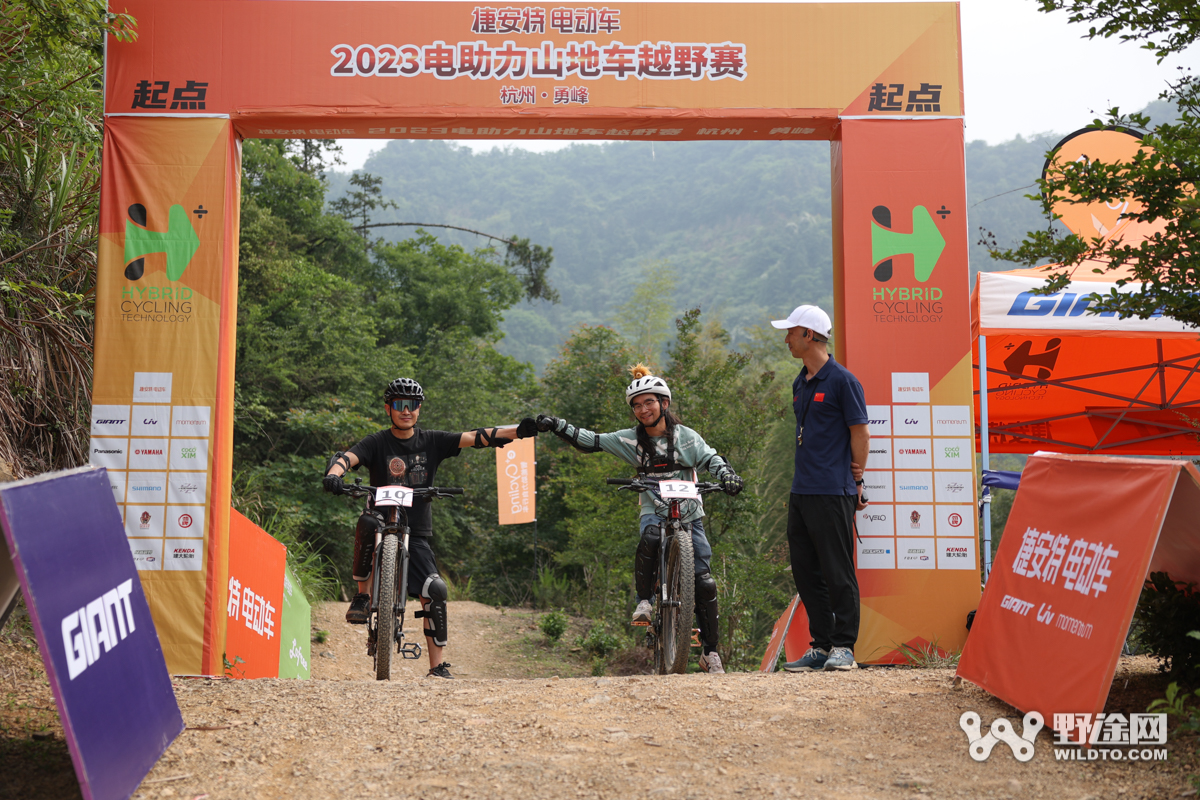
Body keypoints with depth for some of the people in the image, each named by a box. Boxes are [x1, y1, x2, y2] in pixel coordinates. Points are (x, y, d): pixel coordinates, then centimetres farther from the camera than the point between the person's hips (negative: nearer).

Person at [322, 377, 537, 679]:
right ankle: (362, 597, -19)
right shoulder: (377, 443, 0)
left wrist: (519, 431, -15)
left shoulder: (432, 441, 5)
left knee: (435, 591, -13)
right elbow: (347, 457, -16)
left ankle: (437, 666, -1)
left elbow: (474, 437, -3)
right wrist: (334, 474, -41)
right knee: (368, 522, -37)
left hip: (416, 532, 2)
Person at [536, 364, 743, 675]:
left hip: (689, 512, 0)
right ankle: (644, 601, -19)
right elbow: (589, 441, 1)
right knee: (650, 536, -39)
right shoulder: (630, 439, 3)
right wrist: (556, 425, -10)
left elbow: (710, 458, -2)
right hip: (654, 509, 0)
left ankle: (710, 652, 7)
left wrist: (727, 475, -24)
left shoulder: (686, 436, 1)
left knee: (704, 581, -5)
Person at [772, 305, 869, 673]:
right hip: (801, 491, 9)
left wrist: (855, 480, -1)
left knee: (837, 571, -3)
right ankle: (820, 645, 17)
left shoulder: (842, 380, -8)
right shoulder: (800, 384, 16)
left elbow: (860, 432, -6)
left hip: (832, 493, -9)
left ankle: (844, 646, 5)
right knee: (805, 571, 9)